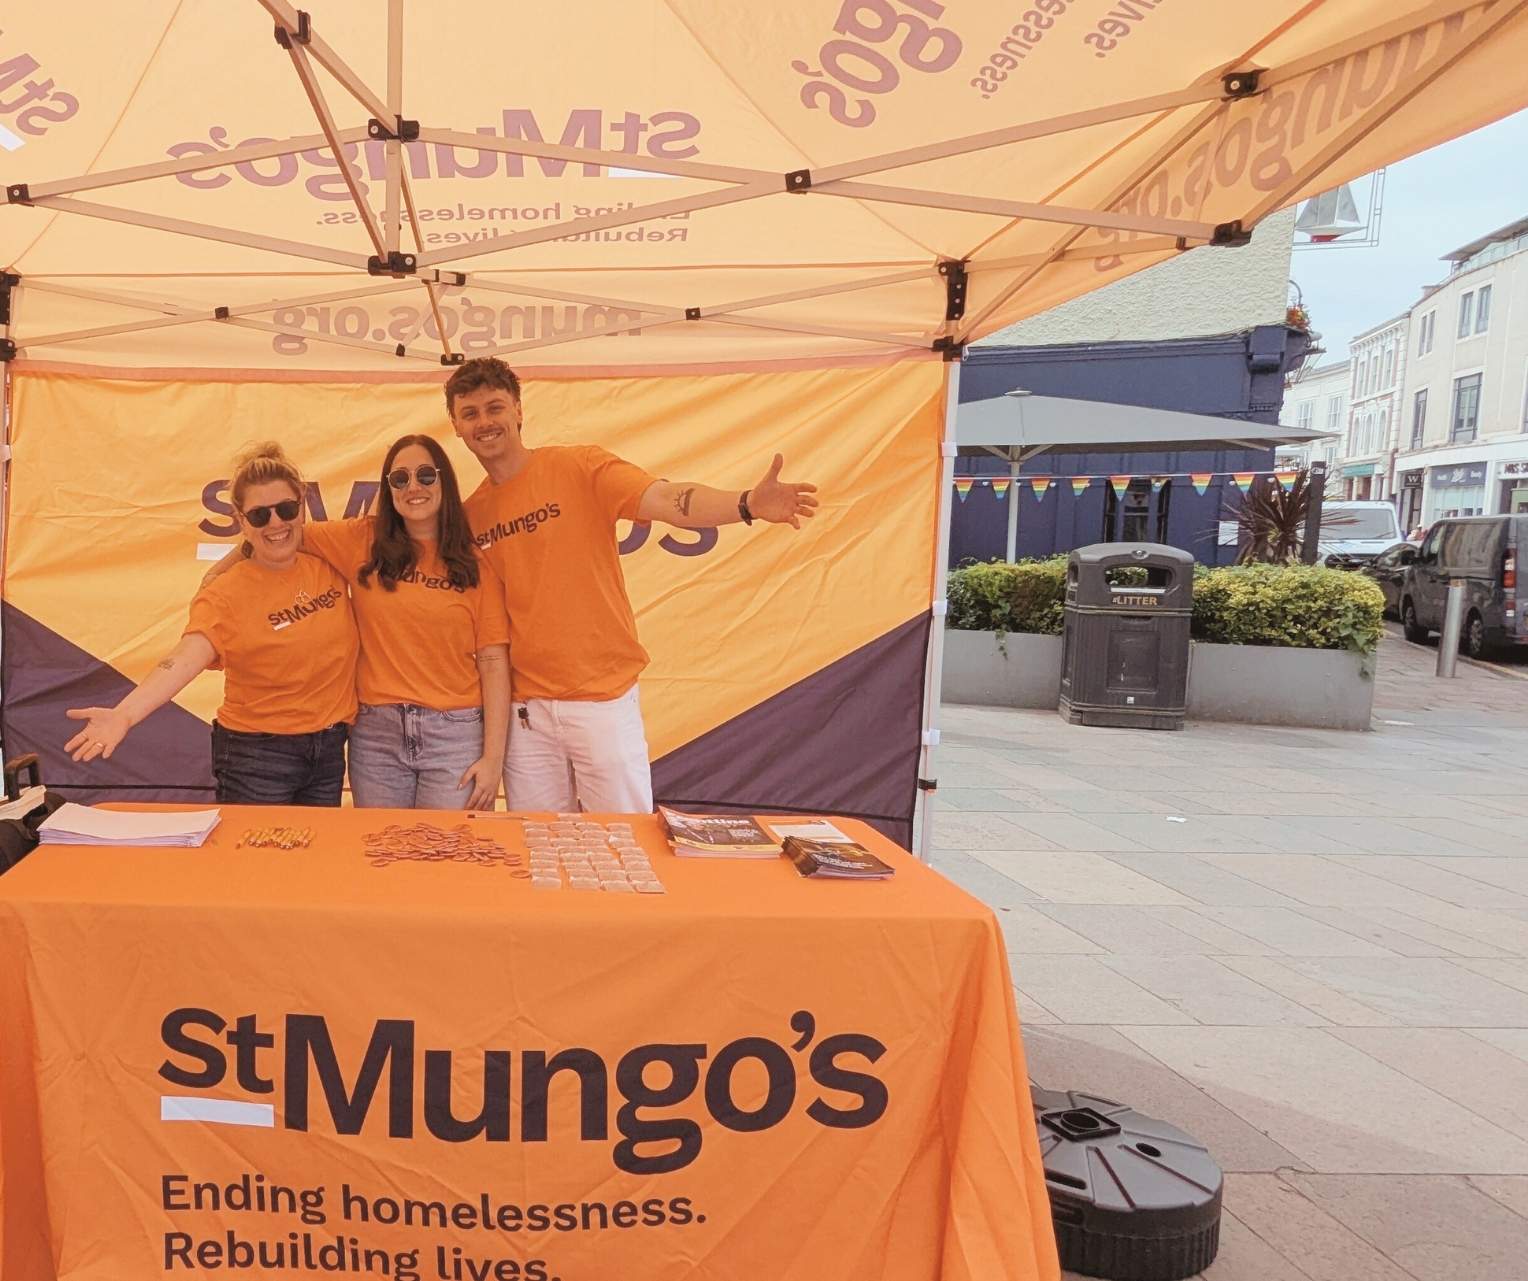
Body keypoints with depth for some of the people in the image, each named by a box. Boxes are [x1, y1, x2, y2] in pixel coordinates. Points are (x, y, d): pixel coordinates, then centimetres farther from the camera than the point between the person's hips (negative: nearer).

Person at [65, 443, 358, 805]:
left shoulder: (329, 568, 0)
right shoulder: (225, 594, -14)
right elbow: (184, 659, -29)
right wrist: (124, 714, -44)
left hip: (329, 748, 4)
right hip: (257, 754, -4)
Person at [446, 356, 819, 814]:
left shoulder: (578, 468, -6)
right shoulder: (467, 516, 7)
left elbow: (665, 499, -21)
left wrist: (748, 503, -38)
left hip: (604, 699, -4)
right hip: (524, 709, 4)